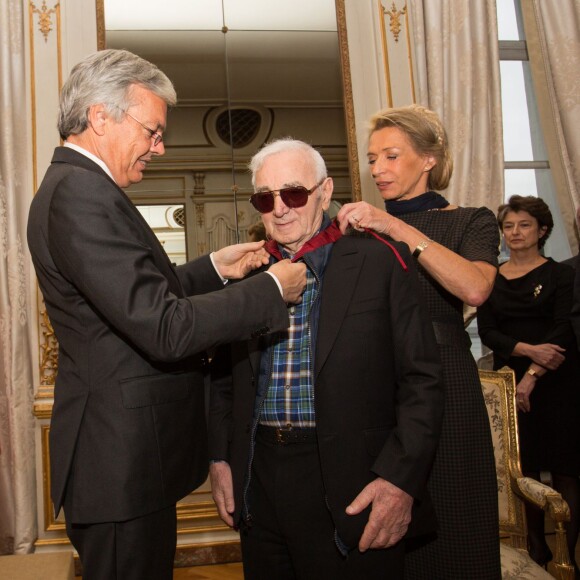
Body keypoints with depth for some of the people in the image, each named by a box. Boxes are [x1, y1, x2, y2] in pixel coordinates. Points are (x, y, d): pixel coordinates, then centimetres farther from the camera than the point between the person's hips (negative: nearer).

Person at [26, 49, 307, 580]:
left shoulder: (74, 186, 12)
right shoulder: (81, 193, -21)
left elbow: (142, 294, 17)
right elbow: (164, 329, -26)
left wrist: (214, 268, 8)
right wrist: (272, 289, -16)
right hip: (124, 461, -10)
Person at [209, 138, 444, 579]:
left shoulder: (380, 262, -4)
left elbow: (421, 379, -7)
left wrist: (401, 478, -14)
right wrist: (219, 458, 6)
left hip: (352, 488, -3)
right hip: (258, 485, 4)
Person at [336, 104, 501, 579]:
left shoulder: (470, 222, 2)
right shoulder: (362, 229, 12)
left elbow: (475, 288, -18)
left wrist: (398, 228, -21)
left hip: (444, 384, -3)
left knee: (449, 529, 5)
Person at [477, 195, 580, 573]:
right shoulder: (491, 279, 8)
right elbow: (487, 332, 0)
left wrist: (533, 374, -19)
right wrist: (528, 349, -16)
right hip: (509, 379, 3)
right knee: (524, 467, 7)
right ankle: (536, 547, 19)